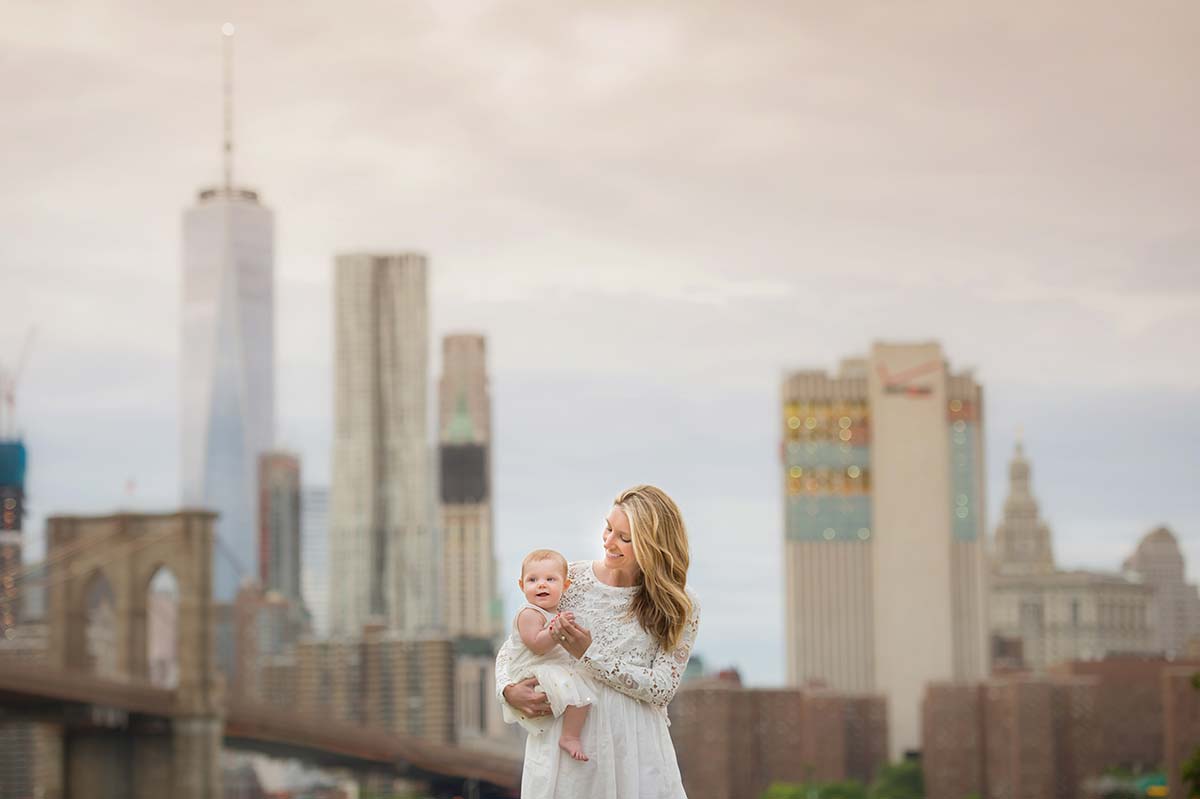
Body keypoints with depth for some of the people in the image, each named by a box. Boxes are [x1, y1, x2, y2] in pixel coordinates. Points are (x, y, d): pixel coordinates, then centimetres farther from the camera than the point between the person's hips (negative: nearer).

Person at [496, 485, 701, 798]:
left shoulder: (680, 608, -1)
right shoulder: (572, 580, 1)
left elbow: (661, 689, -9)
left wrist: (591, 654, -16)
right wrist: (508, 690, -12)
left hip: (636, 753, -1)